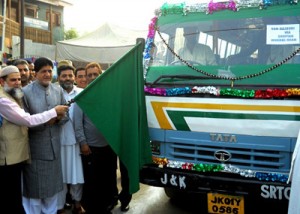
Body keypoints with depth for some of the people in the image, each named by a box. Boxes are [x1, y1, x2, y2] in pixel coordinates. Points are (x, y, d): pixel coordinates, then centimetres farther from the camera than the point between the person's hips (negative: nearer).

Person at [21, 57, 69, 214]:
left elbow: (65, 114, 7)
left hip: (54, 145, 5)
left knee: (52, 184, 18)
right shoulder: (25, 92, -11)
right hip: (35, 147, -5)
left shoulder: (58, 90, 3)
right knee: (34, 186, 7)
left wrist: (57, 118, -14)